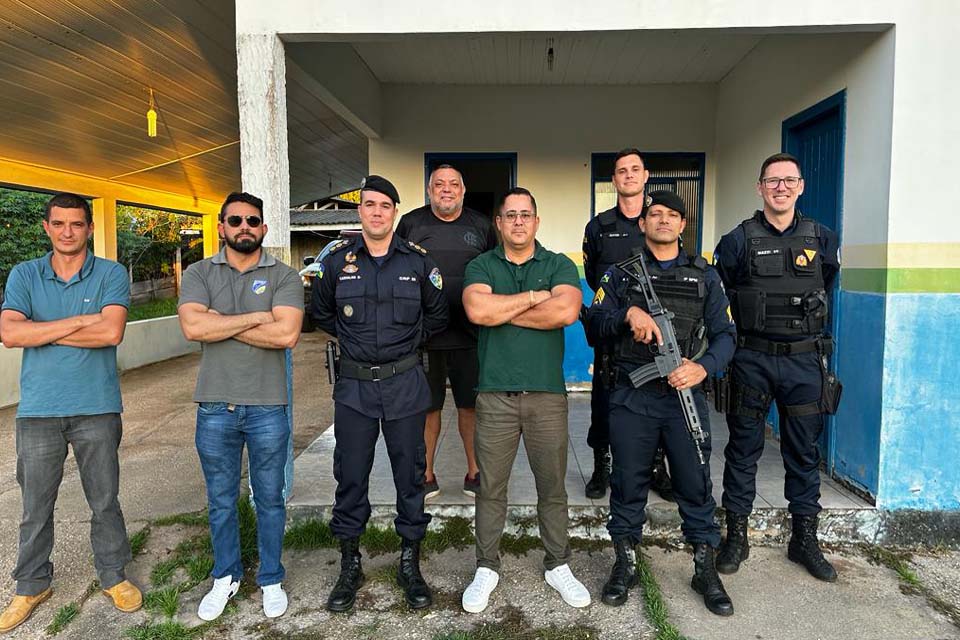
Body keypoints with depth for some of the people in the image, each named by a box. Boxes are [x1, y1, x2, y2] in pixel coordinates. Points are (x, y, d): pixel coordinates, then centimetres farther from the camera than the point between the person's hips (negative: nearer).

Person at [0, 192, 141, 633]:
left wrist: (40, 330, -10)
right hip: (37, 410, 2)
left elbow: (111, 332, -17)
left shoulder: (111, 274, -2)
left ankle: (113, 575, 28)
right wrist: (80, 321, -15)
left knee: (105, 501, 11)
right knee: (35, 506, 13)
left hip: (97, 407, -1)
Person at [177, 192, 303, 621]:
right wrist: (257, 317, -14)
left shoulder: (284, 277, -1)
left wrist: (221, 322, -11)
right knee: (221, 500, 16)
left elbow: (287, 334, -17)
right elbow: (193, 326, -14)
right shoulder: (199, 274, 4)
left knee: (269, 499, 12)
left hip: (267, 407, -1)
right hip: (214, 407, 2)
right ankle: (226, 577, 35)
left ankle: (271, 580, 30)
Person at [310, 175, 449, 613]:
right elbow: (320, 312, 17)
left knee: (410, 475, 7)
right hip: (354, 384, 1)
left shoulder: (418, 261, 1)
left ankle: (410, 564, 25)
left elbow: (437, 314, 13)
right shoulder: (338, 260, 3)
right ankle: (349, 567, 26)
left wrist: (409, 341, 8)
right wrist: (351, 338, 9)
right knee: (350, 476, 8)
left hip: (405, 383, 0)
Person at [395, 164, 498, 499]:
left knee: (471, 405, 7)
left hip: (470, 333, 1)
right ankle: (426, 476, 22)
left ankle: (474, 473, 23)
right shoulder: (411, 223, 6)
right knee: (426, 406, 7)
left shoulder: (481, 226, 10)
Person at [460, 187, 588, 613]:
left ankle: (558, 566, 30)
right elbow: (476, 310, -15)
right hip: (495, 395, 0)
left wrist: (501, 310, -9)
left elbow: (566, 311, -16)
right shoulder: (480, 267, 5)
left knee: (553, 486, 12)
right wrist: (534, 297, -10)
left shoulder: (559, 265, 5)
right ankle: (487, 568, 26)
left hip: (547, 394, 1)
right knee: (490, 488, 9)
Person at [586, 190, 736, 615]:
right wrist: (628, 314, -19)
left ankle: (705, 569, 25)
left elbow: (726, 334, 5)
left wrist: (703, 367, -14)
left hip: (685, 395, 1)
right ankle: (625, 565, 26)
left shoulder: (704, 275, 10)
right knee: (628, 484, 8)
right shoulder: (621, 271, 8)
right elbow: (594, 323, 1)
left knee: (695, 484, 6)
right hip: (631, 397, 0)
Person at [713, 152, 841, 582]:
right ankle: (736, 535, 19)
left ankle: (805, 539, 26)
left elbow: (825, 290, 19)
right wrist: (753, 324, 6)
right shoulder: (739, 240, -3)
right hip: (752, 361, -2)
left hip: (804, 362, 2)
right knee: (743, 449, 7)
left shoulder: (823, 240, 5)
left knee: (804, 453, 11)